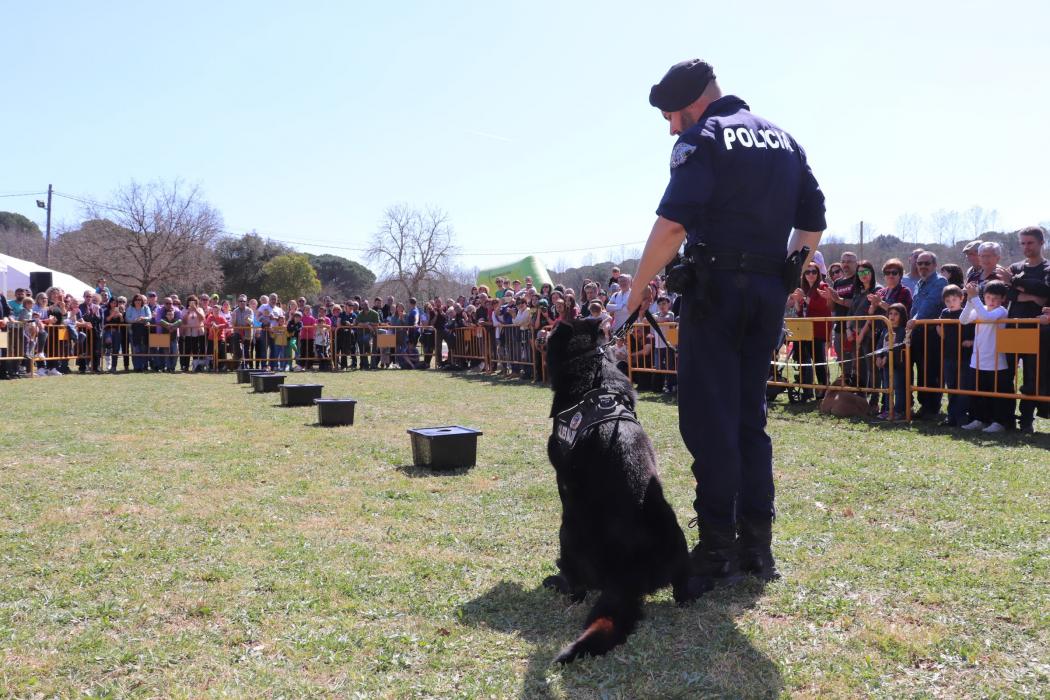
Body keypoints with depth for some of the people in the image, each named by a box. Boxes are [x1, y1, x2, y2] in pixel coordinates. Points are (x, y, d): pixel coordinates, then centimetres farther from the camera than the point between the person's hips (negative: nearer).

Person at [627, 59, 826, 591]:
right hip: (769, 295, 7)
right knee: (750, 416, 11)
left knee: (710, 419, -3)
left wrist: (637, 290, -11)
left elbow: (673, 223, -18)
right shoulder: (783, 139, 18)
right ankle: (756, 546, 13)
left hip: (716, 288, -7)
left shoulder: (703, 138, -5)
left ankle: (717, 551, -3)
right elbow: (813, 222, 17)